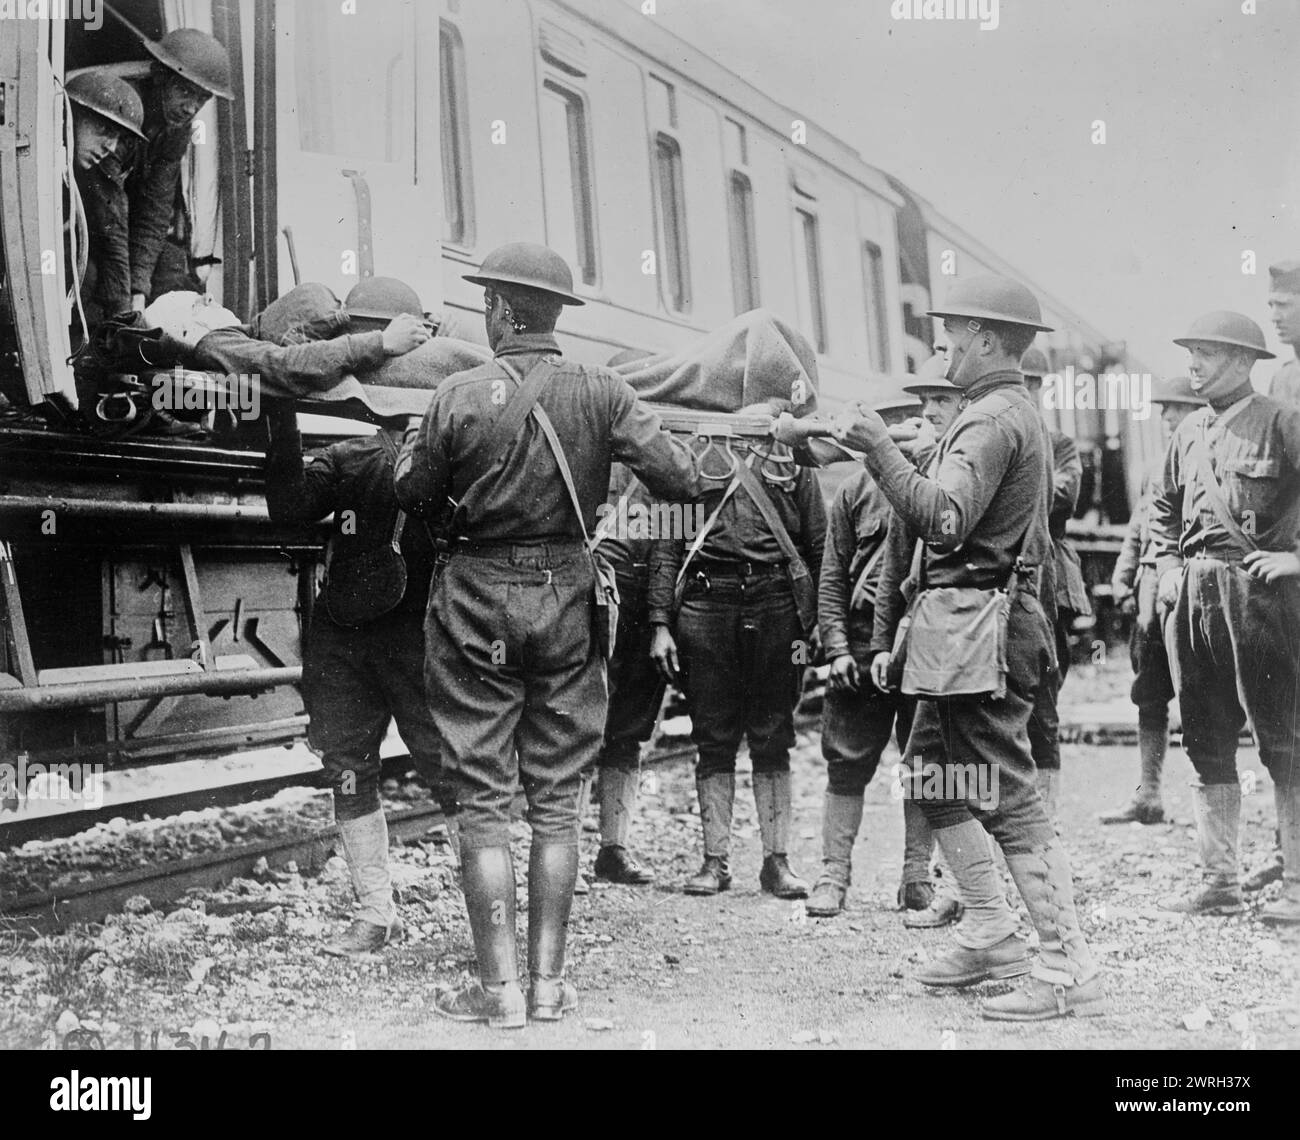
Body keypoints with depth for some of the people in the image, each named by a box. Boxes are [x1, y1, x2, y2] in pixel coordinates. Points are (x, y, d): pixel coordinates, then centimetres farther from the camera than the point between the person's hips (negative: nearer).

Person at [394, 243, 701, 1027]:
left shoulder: (461, 395, -9)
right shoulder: (602, 393, -5)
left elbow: (414, 496, 1)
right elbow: (683, 478, -6)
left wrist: (417, 439, 19)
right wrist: (618, 463, 13)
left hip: (479, 596, -2)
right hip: (567, 594, 2)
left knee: (484, 801, 5)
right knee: (557, 800, 11)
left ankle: (498, 987, 7)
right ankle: (548, 982, 15)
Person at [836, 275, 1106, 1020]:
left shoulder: (994, 419, -14)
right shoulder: (1018, 412, 19)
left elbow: (944, 518, -26)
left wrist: (881, 451, -24)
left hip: (979, 628, -11)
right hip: (967, 629, 11)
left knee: (1008, 795, -8)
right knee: (933, 774, 18)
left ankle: (1071, 971, -4)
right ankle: (993, 936, 24)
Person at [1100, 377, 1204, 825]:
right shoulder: (1157, 472, 20)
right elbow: (1135, 534, 21)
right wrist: (1123, 586, 9)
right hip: (1152, 599, 7)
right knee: (1149, 698, 9)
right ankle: (1148, 796, 15)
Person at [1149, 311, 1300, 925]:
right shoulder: (1189, 430, 14)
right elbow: (1163, 505, 26)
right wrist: (1166, 565, 14)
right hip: (1192, 594, 7)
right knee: (1206, 742, 9)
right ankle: (1218, 879, 17)